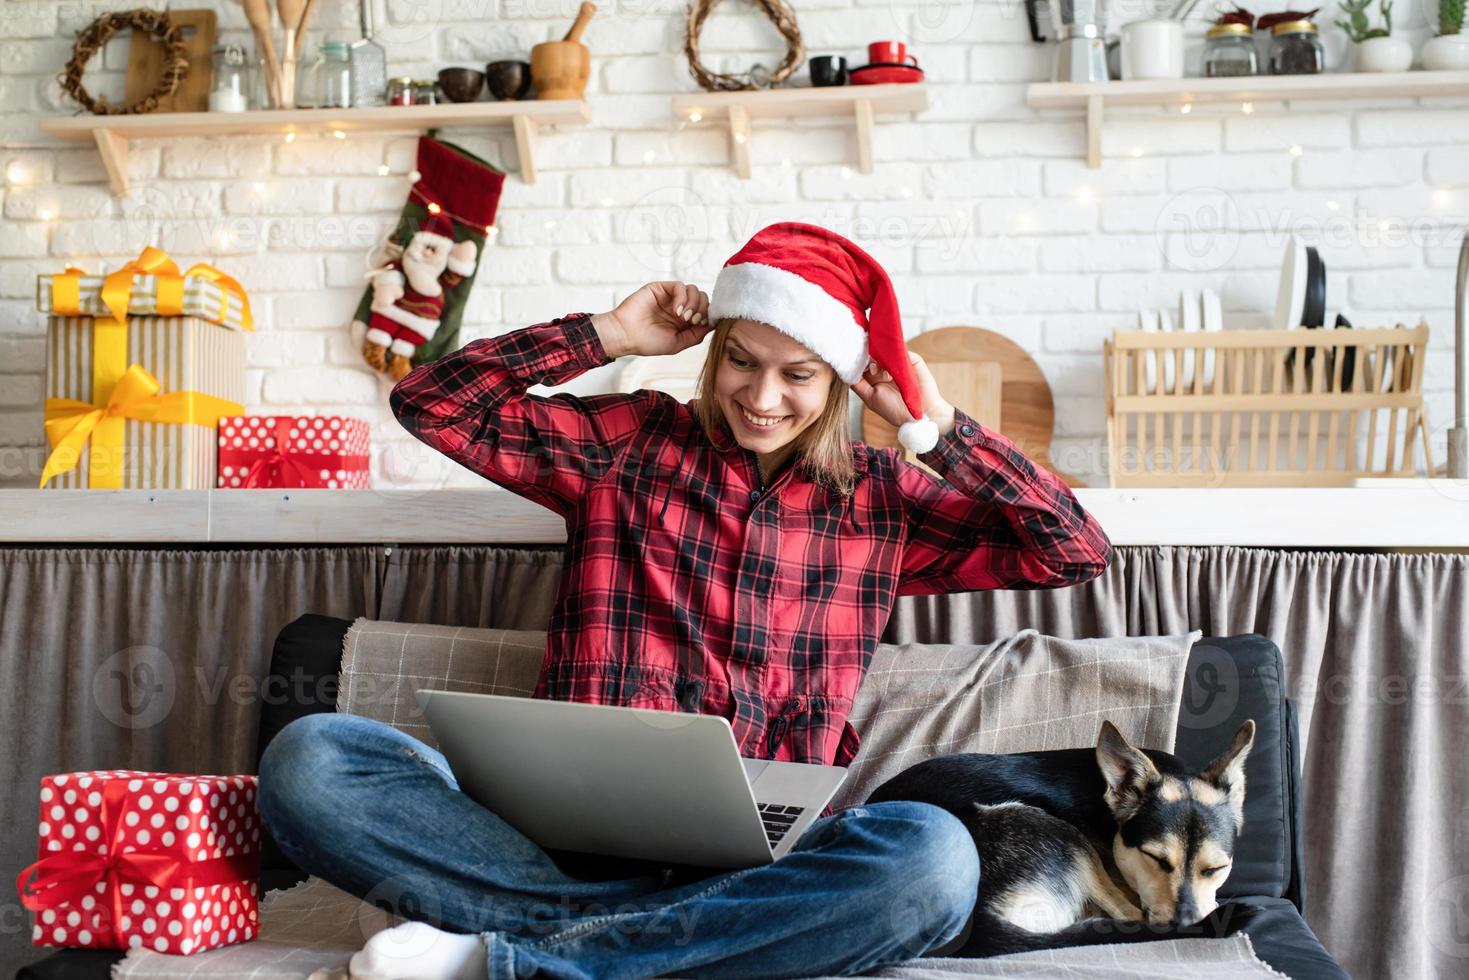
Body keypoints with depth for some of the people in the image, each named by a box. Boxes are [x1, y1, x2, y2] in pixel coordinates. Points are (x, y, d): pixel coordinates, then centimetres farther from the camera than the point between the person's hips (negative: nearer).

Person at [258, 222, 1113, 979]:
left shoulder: (879, 499, 15)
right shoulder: (628, 442, 14)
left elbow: (1079, 553, 13)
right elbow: (430, 405, 9)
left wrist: (937, 427, 7)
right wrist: (610, 335, 6)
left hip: (768, 848, 1)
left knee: (934, 856, -36)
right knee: (309, 757, -23)